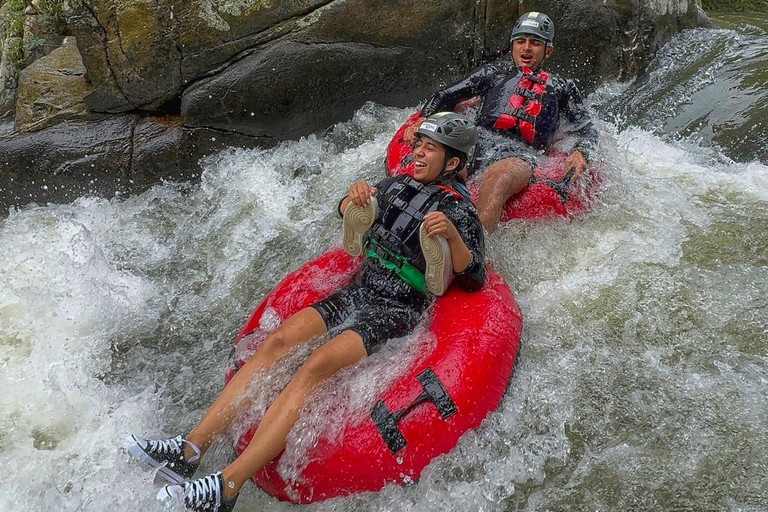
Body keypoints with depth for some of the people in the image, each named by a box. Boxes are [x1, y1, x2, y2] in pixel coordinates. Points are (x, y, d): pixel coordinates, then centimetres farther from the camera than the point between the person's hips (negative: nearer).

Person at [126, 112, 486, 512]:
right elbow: (346, 212, 26)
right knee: (277, 341, -17)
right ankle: (190, 450, -19)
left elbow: (475, 280, -7)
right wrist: (356, 194, 2)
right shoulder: (396, 185, 16)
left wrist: (453, 236, -25)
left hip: (394, 312, -6)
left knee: (316, 366, -30)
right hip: (356, 292, 7)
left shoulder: (459, 212, -2)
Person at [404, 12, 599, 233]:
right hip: (477, 145, 3)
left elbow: (588, 130, 23)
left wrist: (580, 154, -1)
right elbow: (445, 96, 25)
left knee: (499, 177, -41)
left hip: (519, 157, -3)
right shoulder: (493, 73, 30)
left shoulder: (561, 88, 29)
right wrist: (423, 119, 5)